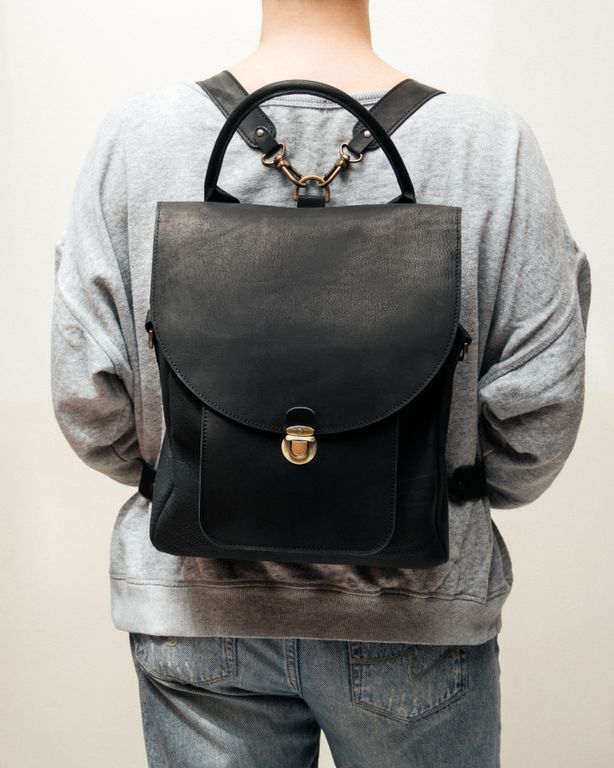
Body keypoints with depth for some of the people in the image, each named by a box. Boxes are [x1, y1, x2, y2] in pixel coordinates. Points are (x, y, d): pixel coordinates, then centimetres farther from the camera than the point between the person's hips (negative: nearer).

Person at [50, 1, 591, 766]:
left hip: (197, 613, 2)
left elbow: (87, 402, -8)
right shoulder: (495, 146, -12)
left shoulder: (134, 136, -10)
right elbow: (538, 414, -9)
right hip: (418, 616, 0)